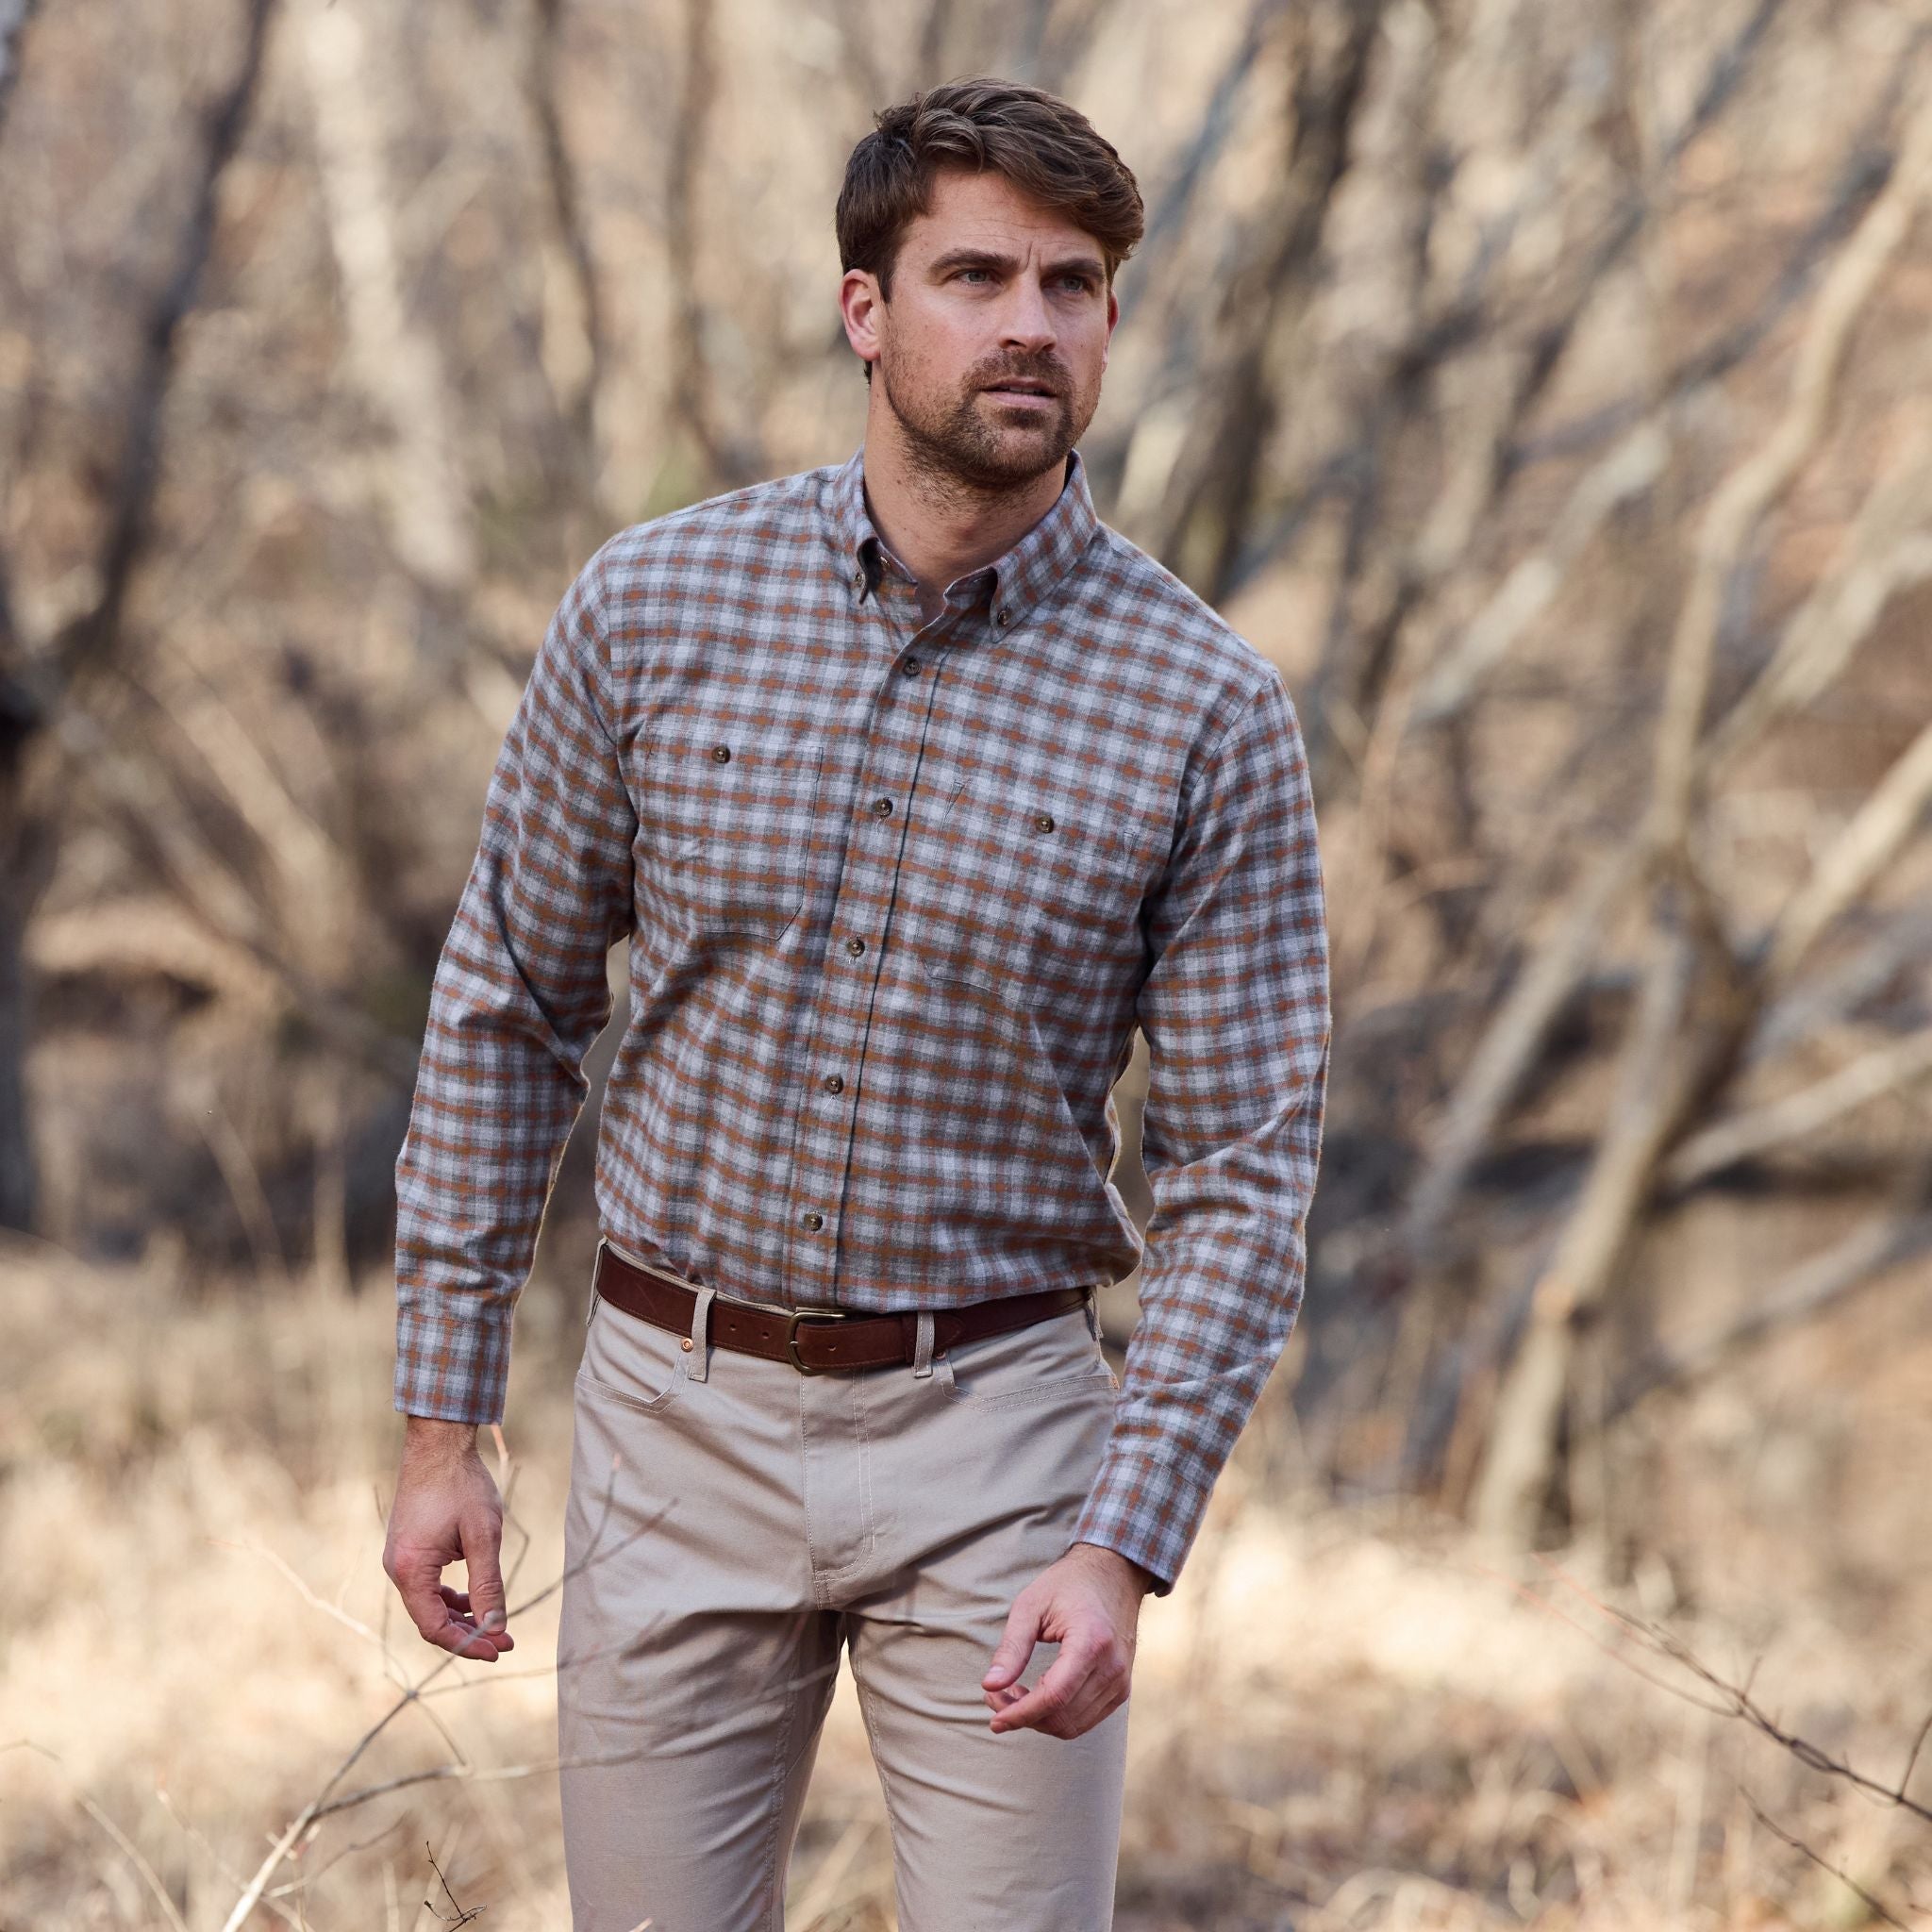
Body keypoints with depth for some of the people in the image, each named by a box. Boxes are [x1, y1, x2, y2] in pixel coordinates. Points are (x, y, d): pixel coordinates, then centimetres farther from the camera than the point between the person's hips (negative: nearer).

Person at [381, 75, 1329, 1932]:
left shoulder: (1206, 709, -7)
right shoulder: (650, 608, -3)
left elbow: (1244, 1169, -7)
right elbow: (508, 1010, 5)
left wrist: (1124, 1543, -17)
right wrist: (441, 1421, 3)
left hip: (993, 1430, -1)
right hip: (676, 1417, 1)